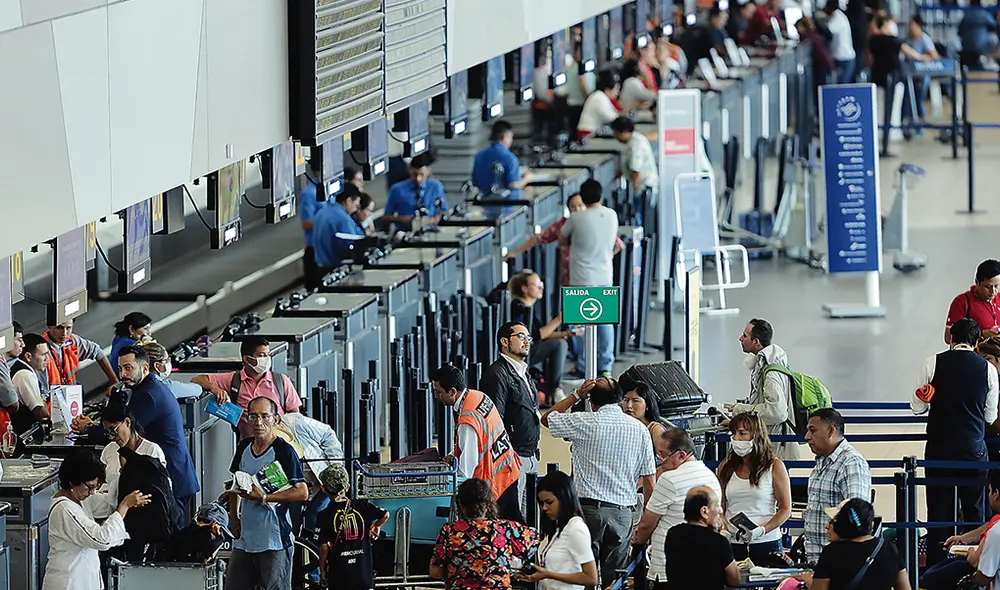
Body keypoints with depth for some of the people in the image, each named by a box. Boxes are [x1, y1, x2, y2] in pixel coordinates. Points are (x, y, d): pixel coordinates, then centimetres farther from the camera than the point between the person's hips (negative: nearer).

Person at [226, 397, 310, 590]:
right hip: (244, 538, 7)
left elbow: (302, 492, -17)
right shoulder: (244, 447, 10)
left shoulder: (283, 451, -11)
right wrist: (233, 515, 16)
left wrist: (264, 498, -20)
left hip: (274, 542, -7)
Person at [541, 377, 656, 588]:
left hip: (589, 508, -3)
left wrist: (577, 395, 13)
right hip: (623, 511, 3)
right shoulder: (639, 429, 5)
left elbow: (546, 419, 12)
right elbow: (649, 482, 6)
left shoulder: (585, 422, -5)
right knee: (614, 578, 5)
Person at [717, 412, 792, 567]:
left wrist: (761, 531, -14)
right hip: (732, 543, 2)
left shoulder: (775, 467, 0)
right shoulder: (726, 467, 10)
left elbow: (785, 509, 0)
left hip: (766, 543, -2)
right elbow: (720, 508, 13)